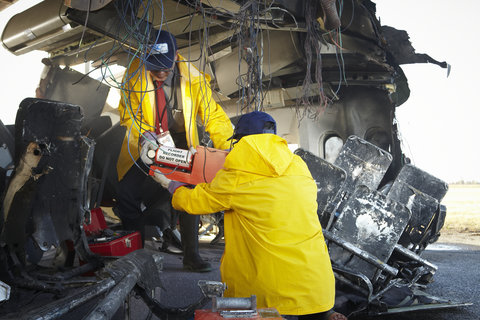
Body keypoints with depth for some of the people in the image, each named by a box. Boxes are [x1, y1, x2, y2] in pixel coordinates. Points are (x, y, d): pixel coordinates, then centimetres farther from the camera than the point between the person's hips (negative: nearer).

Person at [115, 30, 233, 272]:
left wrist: (229, 148, -25)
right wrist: (144, 135, -29)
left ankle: (191, 254, 12)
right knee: (126, 194, -10)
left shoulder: (193, 79, -15)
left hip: (180, 142, 0)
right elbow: (128, 112, -10)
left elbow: (213, 116, -14)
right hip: (145, 144, 0)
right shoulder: (134, 74, -15)